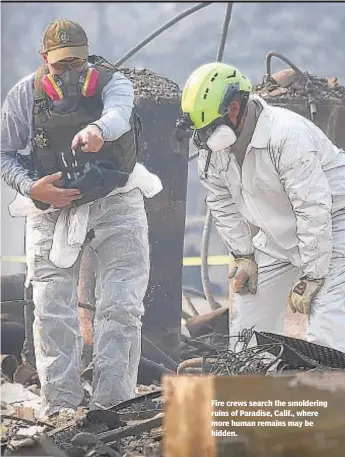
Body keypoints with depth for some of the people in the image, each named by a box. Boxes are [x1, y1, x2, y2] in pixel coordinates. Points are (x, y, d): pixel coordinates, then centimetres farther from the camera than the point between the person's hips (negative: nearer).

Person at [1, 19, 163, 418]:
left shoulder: (111, 82, -9)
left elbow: (119, 112, -33)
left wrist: (98, 129, -57)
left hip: (116, 204, -1)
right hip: (51, 208, 1)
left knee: (121, 307, -6)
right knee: (52, 312, -4)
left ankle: (111, 407, -1)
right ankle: (60, 409, 2)